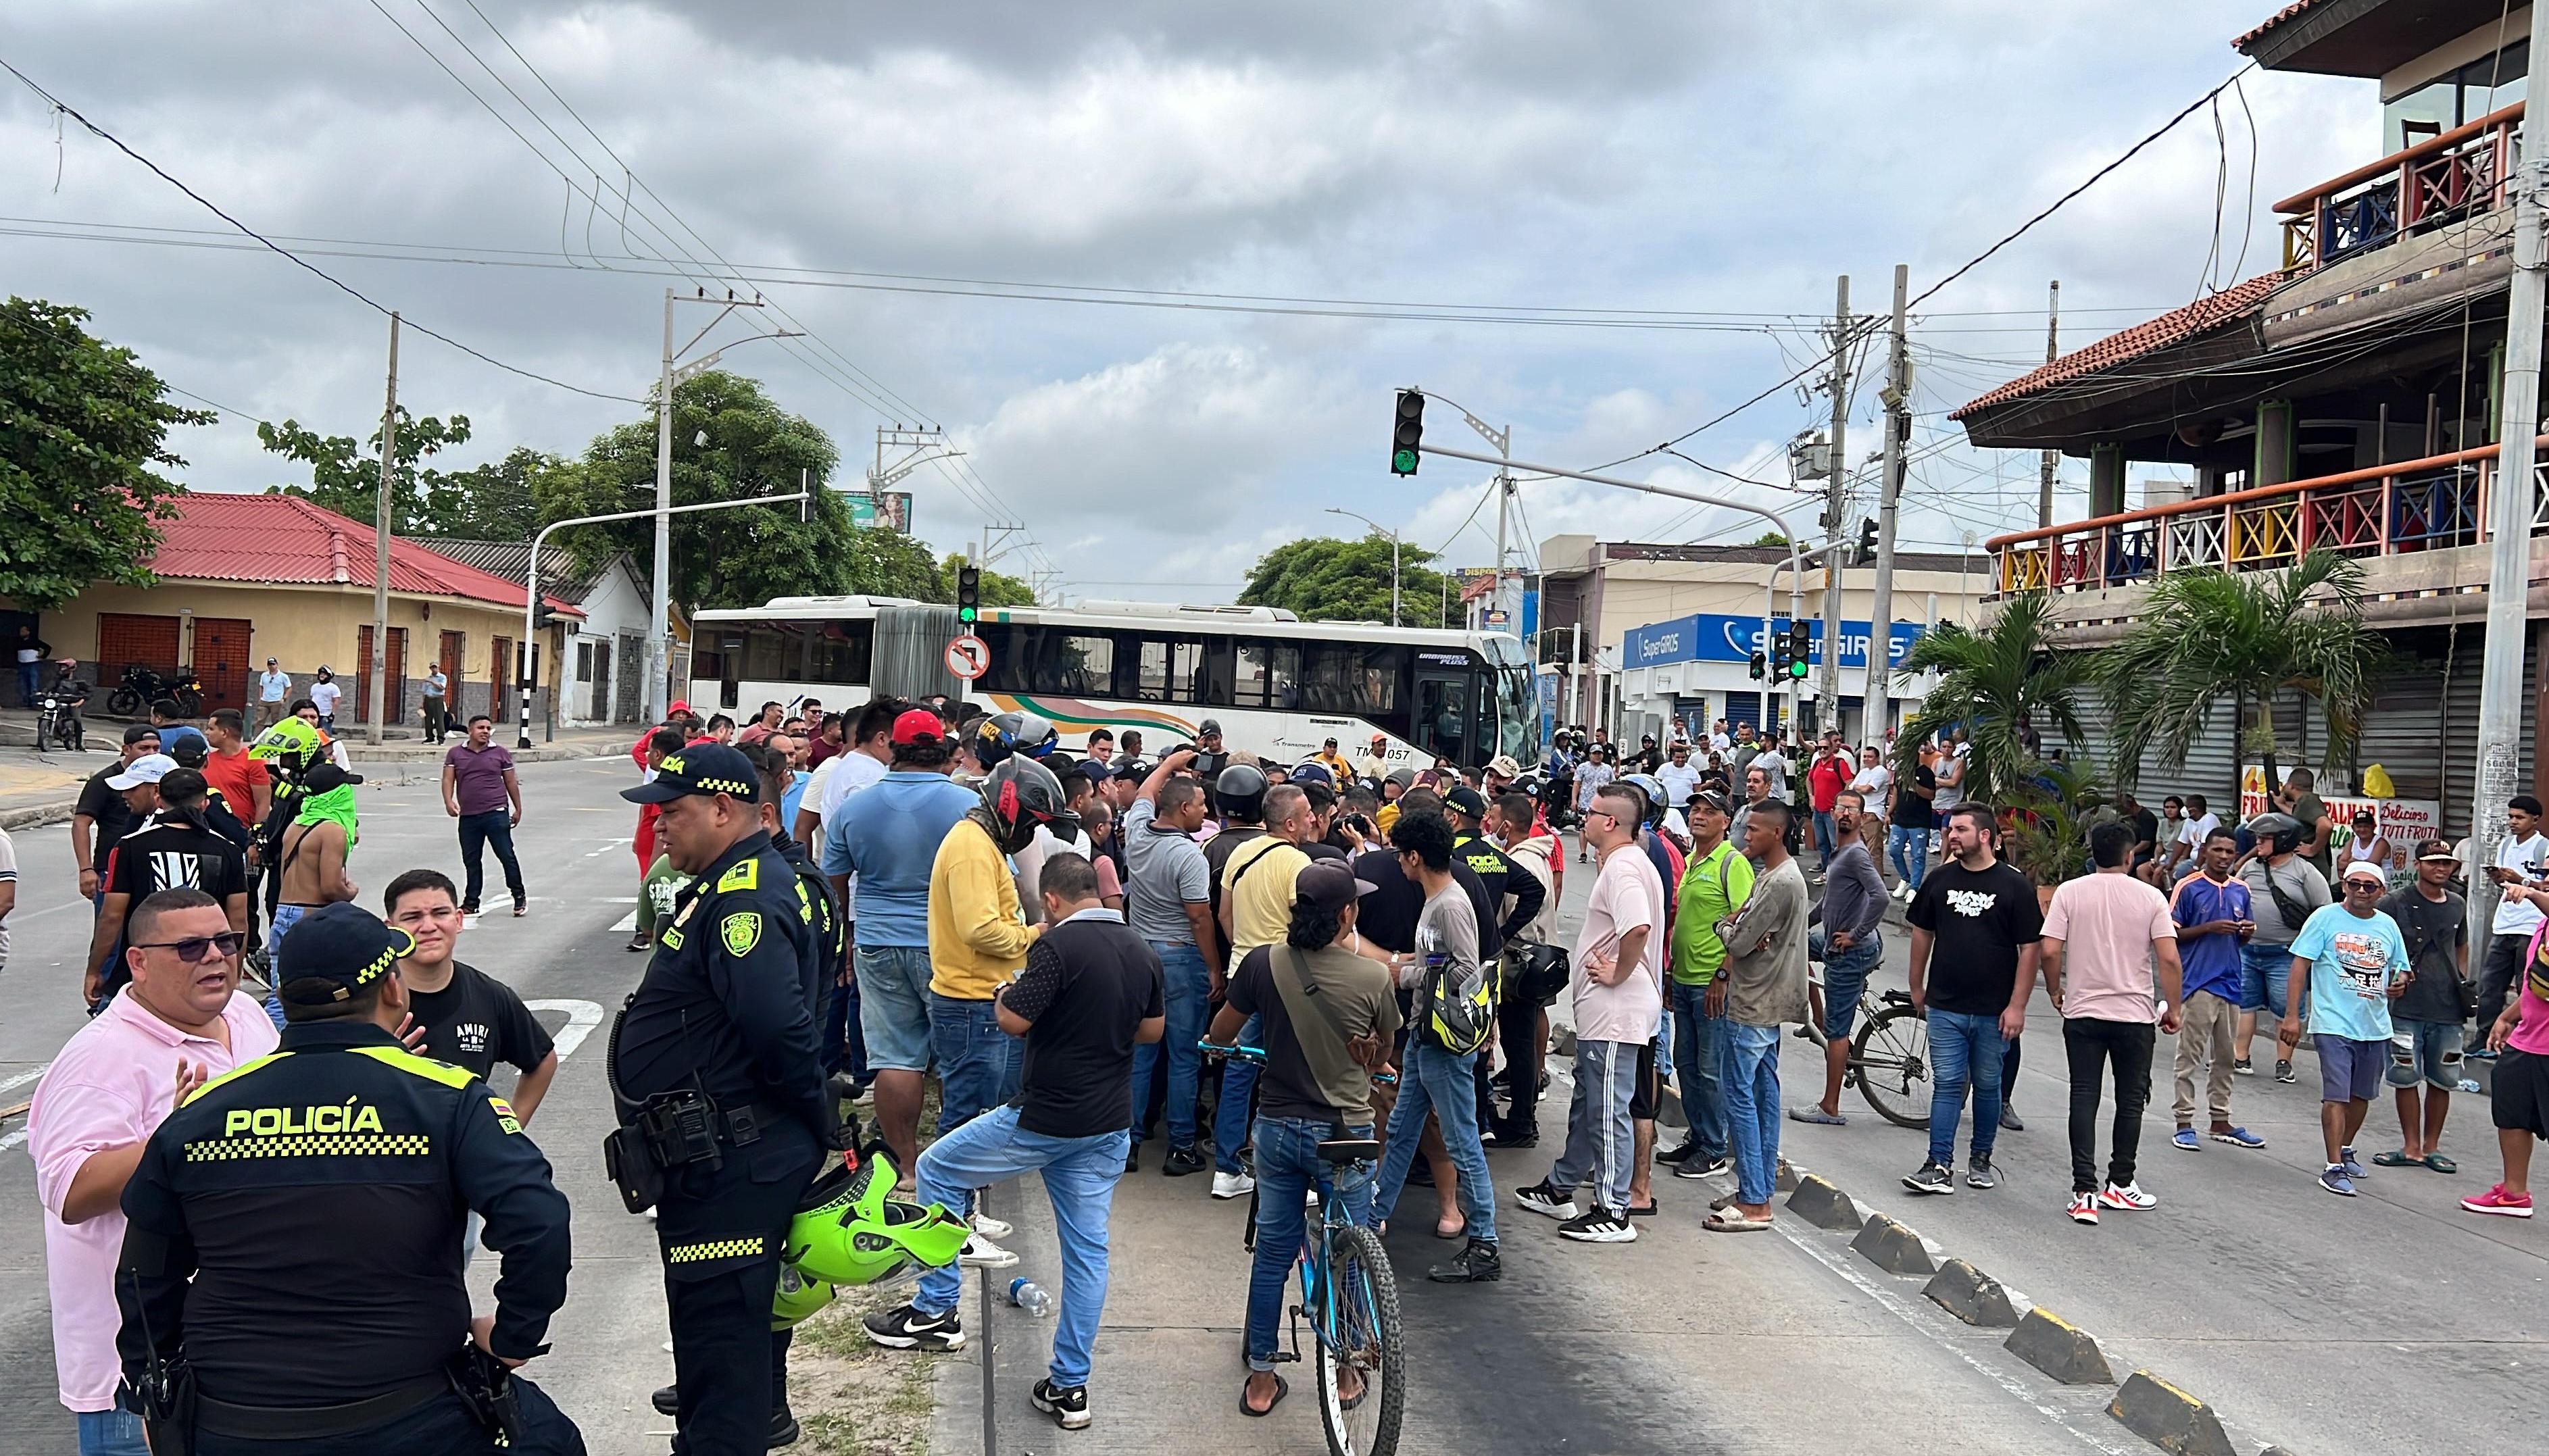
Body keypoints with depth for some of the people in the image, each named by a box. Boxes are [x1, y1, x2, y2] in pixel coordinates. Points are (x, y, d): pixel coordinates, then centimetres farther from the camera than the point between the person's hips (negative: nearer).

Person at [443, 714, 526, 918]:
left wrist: (518, 808, 10)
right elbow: (448, 780, 2)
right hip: (468, 817, 2)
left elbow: (511, 782, 10)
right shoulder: (455, 753, 7)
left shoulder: (500, 753, 5)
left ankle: (520, 897, 7)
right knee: (471, 861, 9)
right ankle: (471, 903, 18)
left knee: (506, 855, -5)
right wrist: (448, 801, -15)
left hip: (496, 813, -2)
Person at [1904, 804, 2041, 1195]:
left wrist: (2017, 1005, -9)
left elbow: (2029, 949, -5)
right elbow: (1922, 933, 15)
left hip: (1994, 1011, -2)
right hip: (1945, 1005, 2)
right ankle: (1940, 1166, -2)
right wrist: (1917, 986, 17)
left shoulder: (2015, 885, -6)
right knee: (1947, 1084, -1)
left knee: (1987, 1085, 11)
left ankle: (1981, 1160, 26)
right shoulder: (1940, 879, 4)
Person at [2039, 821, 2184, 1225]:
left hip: (2082, 1013, 0)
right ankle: (2119, 1185, 22)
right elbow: (2169, 959, -9)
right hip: (2135, 1014, 0)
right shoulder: (2150, 897, -4)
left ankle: (2085, 1192, -2)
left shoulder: (2069, 892, -4)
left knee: (2084, 1100, 3)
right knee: (2131, 1101, 13)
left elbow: (2049, 951, -9)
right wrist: (2172, 1009, 3)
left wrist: (2055, 992, 8)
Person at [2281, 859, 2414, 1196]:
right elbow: (2300, 966, -6)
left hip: (2376, 1027, 5)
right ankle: (2333, 1167, -9)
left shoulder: (2388, 925, 10)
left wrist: (2400, 984, -5)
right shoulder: (2325, 918, -4)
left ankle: (2346, 1149, 37)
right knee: (2336, 1095, -11)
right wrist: (2291, 1016, -13)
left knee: (2361, 1094, 17)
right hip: (2334, 1024, -5)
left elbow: (2401, 969, 21)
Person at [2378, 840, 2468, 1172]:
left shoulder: (2457, 905, 12)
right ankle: (2412, 1148, 11)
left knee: (2442, 1080, 8)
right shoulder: (2395, 902, -3)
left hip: (2448, 1008, 4)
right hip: (2406, 1006, -4)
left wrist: (2464, 980, 15)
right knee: (2406, 1078, 1)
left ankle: (2431, 1147, 20)